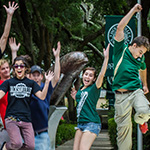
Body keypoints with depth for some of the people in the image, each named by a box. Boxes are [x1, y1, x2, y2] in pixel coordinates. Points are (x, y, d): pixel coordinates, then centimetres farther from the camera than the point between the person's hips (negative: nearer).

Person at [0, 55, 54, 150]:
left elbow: (42, 96, 0)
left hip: (26, 120, 3)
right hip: (11, 118, -3)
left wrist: (47, 82, -10)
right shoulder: (9, 82, 8)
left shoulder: (31, 83, 11)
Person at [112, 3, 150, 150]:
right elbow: (120, 28, -11)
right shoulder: (121, 51, -1)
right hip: (121, 95, -2)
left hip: (136, 91, 2)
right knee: (123, 126, -3)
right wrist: (133, 10, -8)